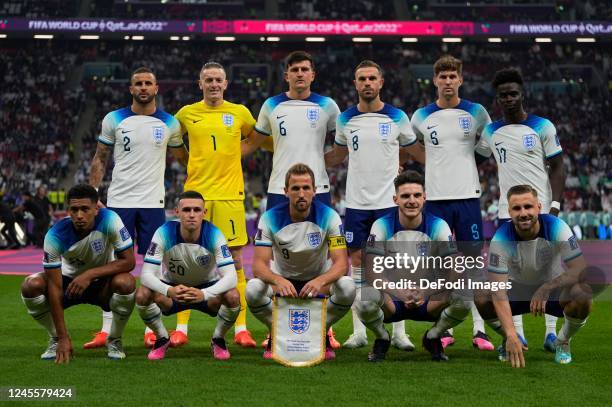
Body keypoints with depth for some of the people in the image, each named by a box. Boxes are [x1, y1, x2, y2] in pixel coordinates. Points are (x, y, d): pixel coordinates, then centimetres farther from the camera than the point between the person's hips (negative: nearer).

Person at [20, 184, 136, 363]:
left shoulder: (109, 220, -27)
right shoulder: (55, 236, -25)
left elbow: (128, 261, -23)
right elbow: (55, 287, -24)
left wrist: (90, 274, -35)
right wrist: (63, 338, -28)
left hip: (102, 282, -1)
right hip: (69, 281, 1)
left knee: (126, 283, -34)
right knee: (31, 286, -26)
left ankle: (114, 340, -6)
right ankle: (56, 338, 1)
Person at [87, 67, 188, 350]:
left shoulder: (169, 124, 5)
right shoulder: (114, 120, 3)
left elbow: (183, 157, 19)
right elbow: (100, 159, 7)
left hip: (153, 202, 1)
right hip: (119, 201, -1)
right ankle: (107, 330, 3)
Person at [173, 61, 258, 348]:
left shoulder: (240, 113, 6)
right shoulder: (187, 114, 6)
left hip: (230, 194, 0)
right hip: (196, 193, 0)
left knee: (235, 261, -1)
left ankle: (241, 328, 3)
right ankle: (181, 327, 9)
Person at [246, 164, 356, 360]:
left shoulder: (329, 216, -17)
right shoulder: (270, 218, -17)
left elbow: (341, 262, -23)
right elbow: (259, 264, -23)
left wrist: (320, 281, -46)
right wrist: (278, 280, -46)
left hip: (319, 279, 0)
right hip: (283, 279, 0)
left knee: (347, 287, -32)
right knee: (253, 289, -32)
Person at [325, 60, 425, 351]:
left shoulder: (397, 118, 1)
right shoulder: (345, 120, 5)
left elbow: (416, 151, 13)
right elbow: (337, 156, 18)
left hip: (388, 202, -2)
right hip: (356, 203, 2)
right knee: (357, 262, 4)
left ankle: (399, 332, 6)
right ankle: (359, 332, 12)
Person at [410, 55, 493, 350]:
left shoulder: (476, 113, 4)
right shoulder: (421, 116, 5)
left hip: (468, 196, -1)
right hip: (435, 197, 1)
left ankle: (479, 330, 2)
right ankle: (444, 330, 11)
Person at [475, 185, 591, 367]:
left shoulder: (556, 227, -25)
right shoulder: (501, 239, -26)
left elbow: (580, 270, -27)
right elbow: (499, 290, -31)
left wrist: (546, 288, -42)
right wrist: (511, 334, -44)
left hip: (554, 290, 0)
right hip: (517, 290, 1)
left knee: (582, 296, -32)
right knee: (482, 299, -28)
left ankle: (562, 343, 0)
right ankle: (508, 340, 5)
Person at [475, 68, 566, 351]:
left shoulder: (542, 127, -2)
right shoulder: (491, 132, 7)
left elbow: (557, 167, -2)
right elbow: (472, 161, 22)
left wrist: (555, 206, -10)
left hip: (540, 208, -3)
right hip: (508, 211, 3)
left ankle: (551, 332, 7)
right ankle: (517, 332, 9)